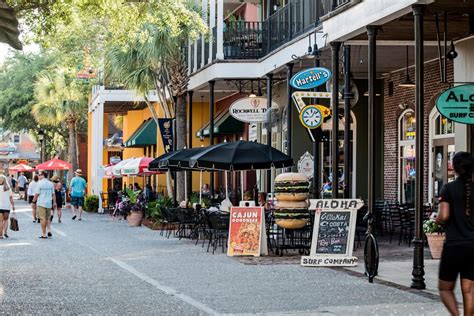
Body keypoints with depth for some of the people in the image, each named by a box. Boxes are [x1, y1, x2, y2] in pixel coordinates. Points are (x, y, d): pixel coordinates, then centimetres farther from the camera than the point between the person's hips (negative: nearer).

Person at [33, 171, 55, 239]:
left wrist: (34, 200, 3)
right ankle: (49, 231, 2)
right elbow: (53, 194, 9)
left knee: (43, 218, -2)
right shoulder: (50, 183, 7)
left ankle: (44, 234, -2)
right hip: (49, 203, 5)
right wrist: (54, 202, 15)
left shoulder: (39, 183, -9)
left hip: (41, 203, -5)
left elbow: (37, 193, -10)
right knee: (48, 218, 17)